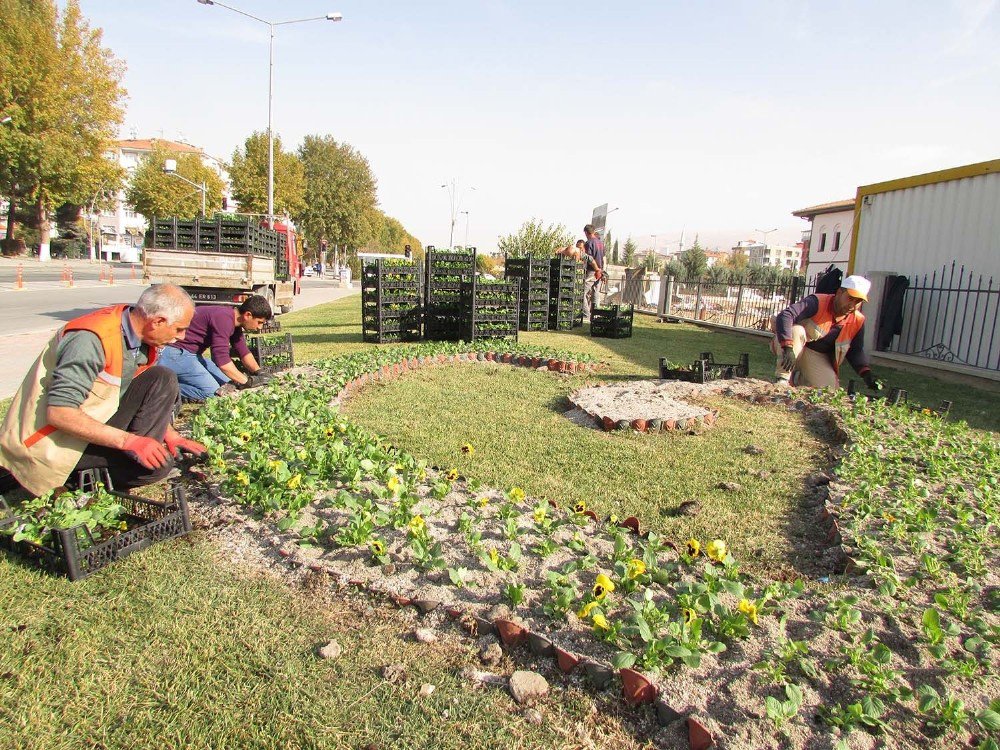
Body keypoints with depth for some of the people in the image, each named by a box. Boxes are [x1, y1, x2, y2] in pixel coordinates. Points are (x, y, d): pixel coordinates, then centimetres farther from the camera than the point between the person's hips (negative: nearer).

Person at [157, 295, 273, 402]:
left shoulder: (233, 320, 6)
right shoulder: (224, 319, -25)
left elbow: (244, 352, 15)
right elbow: (222, 359, -29)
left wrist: (259, 373, 2)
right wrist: (247, 381, -21)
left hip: (190, 353, 10)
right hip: (173, 352, -10)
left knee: (227, 383, 6)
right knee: (212, 391, -20)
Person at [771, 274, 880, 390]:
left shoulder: (858, 321, -4)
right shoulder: (818, 302, -22)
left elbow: (856, 350, 8)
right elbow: (785, 316, -36)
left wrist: (866, 372, -13)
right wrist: (788, 348, -48)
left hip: (818, 357, 5)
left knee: (830, 387, -19)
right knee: (796, 331, -36)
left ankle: (797, 378, 12)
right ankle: (783, 378, -27)